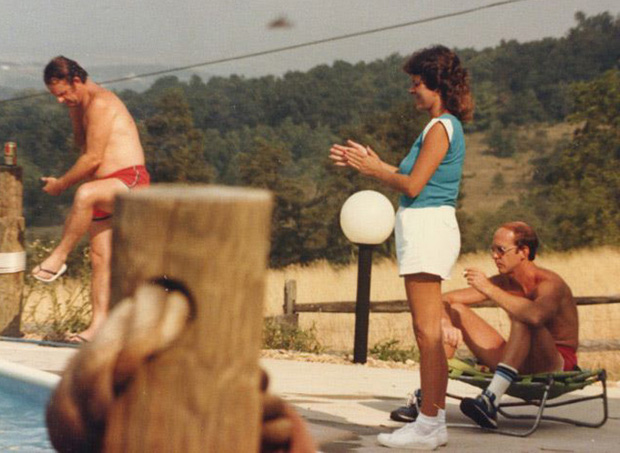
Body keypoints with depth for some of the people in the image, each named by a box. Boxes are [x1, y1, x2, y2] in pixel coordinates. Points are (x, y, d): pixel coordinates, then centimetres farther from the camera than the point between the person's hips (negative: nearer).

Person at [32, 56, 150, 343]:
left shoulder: (100, 103, -13)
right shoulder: (79, 107, 19)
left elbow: (93, 159, -16)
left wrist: (61, 184, -6)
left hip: (130, 182, -10)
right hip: (106, 190, 10)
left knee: (86, 194, -38)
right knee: (99, 257, 1)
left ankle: (58, 258, -26)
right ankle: (98, 324, 0)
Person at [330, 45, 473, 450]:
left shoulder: (441, 128, -14)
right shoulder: (447, 127, 17)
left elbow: (413, 185, -16)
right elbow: (414, 177, 19)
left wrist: (374, 169, -1)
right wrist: (370, 163, 17)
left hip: (427, 227, -10)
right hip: (430, 227, 10)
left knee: (428, 332, -8)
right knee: (431, 332, 12)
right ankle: (435, 420, 16)